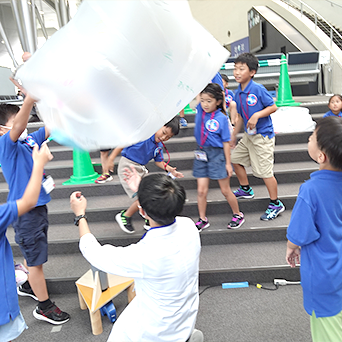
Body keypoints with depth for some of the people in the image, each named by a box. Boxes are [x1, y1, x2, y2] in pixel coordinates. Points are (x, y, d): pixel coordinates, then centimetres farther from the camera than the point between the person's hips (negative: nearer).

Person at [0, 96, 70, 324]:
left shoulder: (30, 140, 5)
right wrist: (31, 97, -50)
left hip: (38, 206, 8)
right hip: (26, 212, -8)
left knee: (34, 254, 25)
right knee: (36, 259, 4)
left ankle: (29, 286, 47)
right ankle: (44, 306, 18)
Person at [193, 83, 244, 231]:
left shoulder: (221, 118, -12)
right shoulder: (200, 110, 0)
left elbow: (226, 142, -9)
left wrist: (228, 163, -8)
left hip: (217, 154, -4)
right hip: (201, 154, 4)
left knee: (225, 190, 8)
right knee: (201, 190, 7)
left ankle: (238, 215, 30)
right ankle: (203, 220, 24)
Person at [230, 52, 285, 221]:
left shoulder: (258, 89, -17)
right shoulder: (238, 93, 5)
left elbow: (273, 107, -13)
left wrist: (257, 115, -26)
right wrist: (234, 135, 19)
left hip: (263, 136, -8)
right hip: (248, 135, 9)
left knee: (264, 171, -6)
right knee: (235, 159, 18)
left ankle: (275, 204, 10)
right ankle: (246, 190, 39)